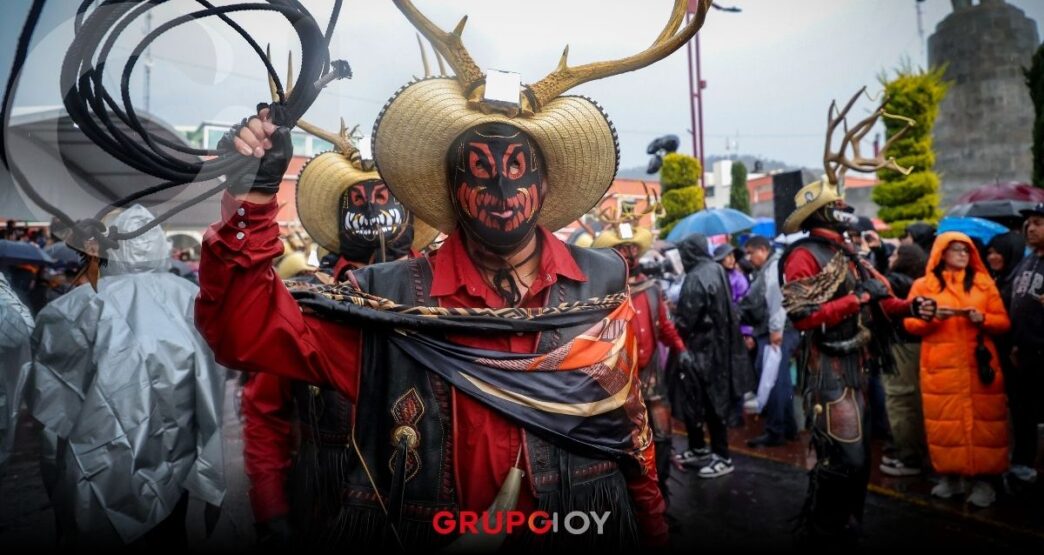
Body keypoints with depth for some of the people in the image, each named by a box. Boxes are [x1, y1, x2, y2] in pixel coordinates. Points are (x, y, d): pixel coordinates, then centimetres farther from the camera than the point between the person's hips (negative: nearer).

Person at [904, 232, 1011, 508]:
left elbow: (1004, 322, 9)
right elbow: (910, 323, 3)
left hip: (979, 364, 1)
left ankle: (983, 479, 10)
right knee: (945, 420, 1)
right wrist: (932, 316, -14)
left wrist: (983, 319, -11)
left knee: (982, 419, 0)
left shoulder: (984, 283, 11)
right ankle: (950, 476, 13)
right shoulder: (923, 285, 6)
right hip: (940, 366, -1)